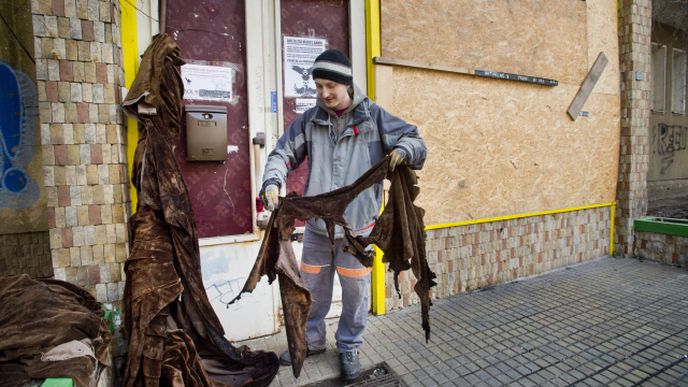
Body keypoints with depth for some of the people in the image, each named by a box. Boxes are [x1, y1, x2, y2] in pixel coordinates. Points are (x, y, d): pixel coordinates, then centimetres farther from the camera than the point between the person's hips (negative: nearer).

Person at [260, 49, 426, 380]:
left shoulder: (373, 116, -2)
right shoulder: (310, 119, 3)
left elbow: (415, 141, 3)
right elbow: (283, 153, 4)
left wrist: (404, 149, -21)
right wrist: (272, 182, -15)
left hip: (357, 225, -2)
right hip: (316, 223, 3)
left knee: (355, 291, 12)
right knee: (312, 288, 18)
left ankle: (349, 347, 37)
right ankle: (311, 340, 43)